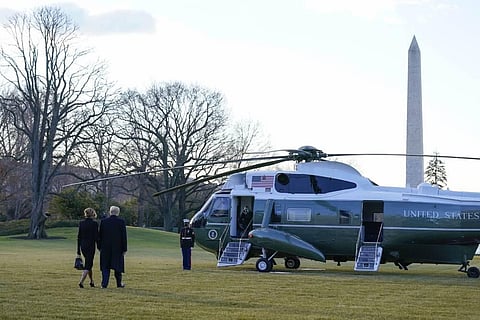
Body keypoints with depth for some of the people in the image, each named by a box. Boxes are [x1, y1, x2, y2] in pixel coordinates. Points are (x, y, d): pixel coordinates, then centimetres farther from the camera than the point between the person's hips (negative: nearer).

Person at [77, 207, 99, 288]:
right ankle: (81, 282, -19)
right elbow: (96, 237, -11)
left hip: (83, 246, 5)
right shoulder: (94, 223, -10)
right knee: (87, 266, -3)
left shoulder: (81, 223, 4)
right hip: (90, 246, -5)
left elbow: (79, 237, 5)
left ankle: (91, 282, 28)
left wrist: (78, 251, 9)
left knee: (89, 263, 22)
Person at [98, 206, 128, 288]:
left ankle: (104, 284, -2)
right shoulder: (121, 222, -5)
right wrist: (124, 249, -1)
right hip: (117, 248, -1)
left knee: (105, 267, 6)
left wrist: (99, 247, 11)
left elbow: (99, 235, 4)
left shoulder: (103, 221, 0)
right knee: (118, 265, 11)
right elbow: (124, 236, -5)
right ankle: (119, 283, 19)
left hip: (105, 248, 1)